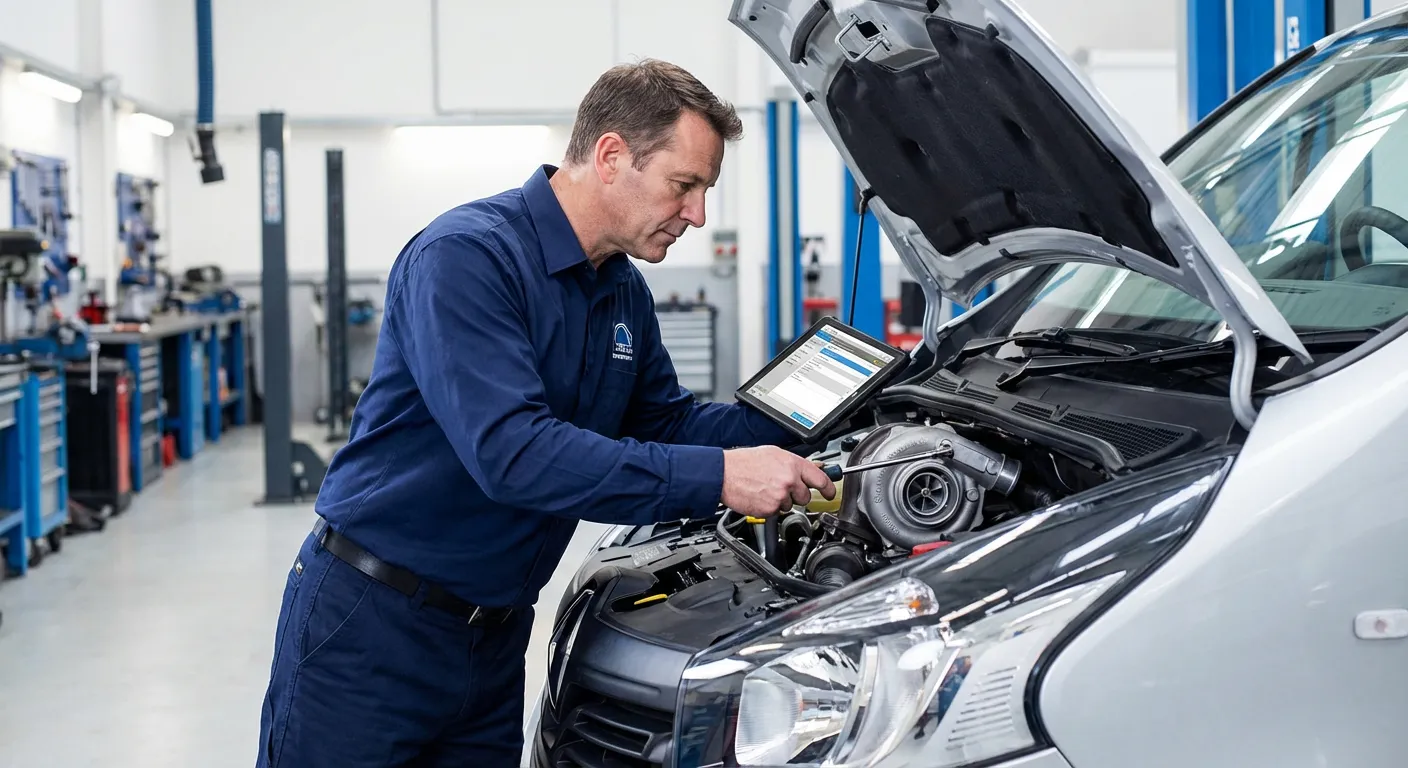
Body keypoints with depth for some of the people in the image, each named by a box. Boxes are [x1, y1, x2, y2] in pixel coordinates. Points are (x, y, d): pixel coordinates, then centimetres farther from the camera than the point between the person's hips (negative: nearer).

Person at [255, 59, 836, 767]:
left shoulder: (625, 293, 7)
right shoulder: (465, 256, -21)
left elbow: (665, 422, 18)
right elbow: (513, 452, -31)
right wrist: (718, 477, -30)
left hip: (495, 638, 8)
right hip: (370, 625, -7)